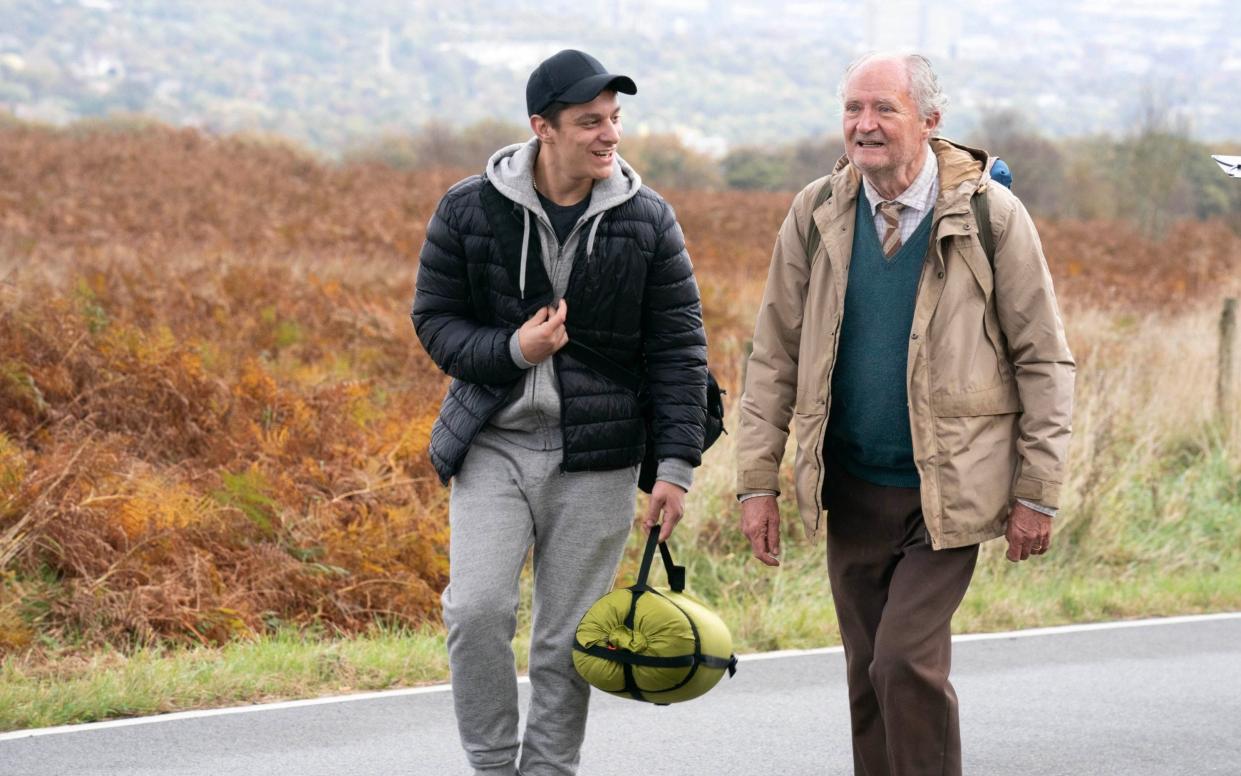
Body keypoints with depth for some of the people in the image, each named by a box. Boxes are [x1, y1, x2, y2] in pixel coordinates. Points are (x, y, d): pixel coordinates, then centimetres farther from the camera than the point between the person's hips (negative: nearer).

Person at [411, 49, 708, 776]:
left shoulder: (647, 221, -1)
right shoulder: (470, 210, -2)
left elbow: (679, 350, 1)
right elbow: (434, 318, 4)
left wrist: (677, 466, -5)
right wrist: (510, 350, -14)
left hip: (596, 456, 0)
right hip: (493, 443, 0)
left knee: (568, 637, 4)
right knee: (478, 608, -13)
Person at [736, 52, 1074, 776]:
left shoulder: (990, 214, -8)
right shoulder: (817, 214, 1)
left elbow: (1044, 360, -3)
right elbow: (774, 356, 6)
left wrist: (1038, 492, -6)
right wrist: (758, 481, 1)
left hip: (949, 491, -4)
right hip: (852, 489, 4)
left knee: (907, 660, -15)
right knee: (868, 676, 9)